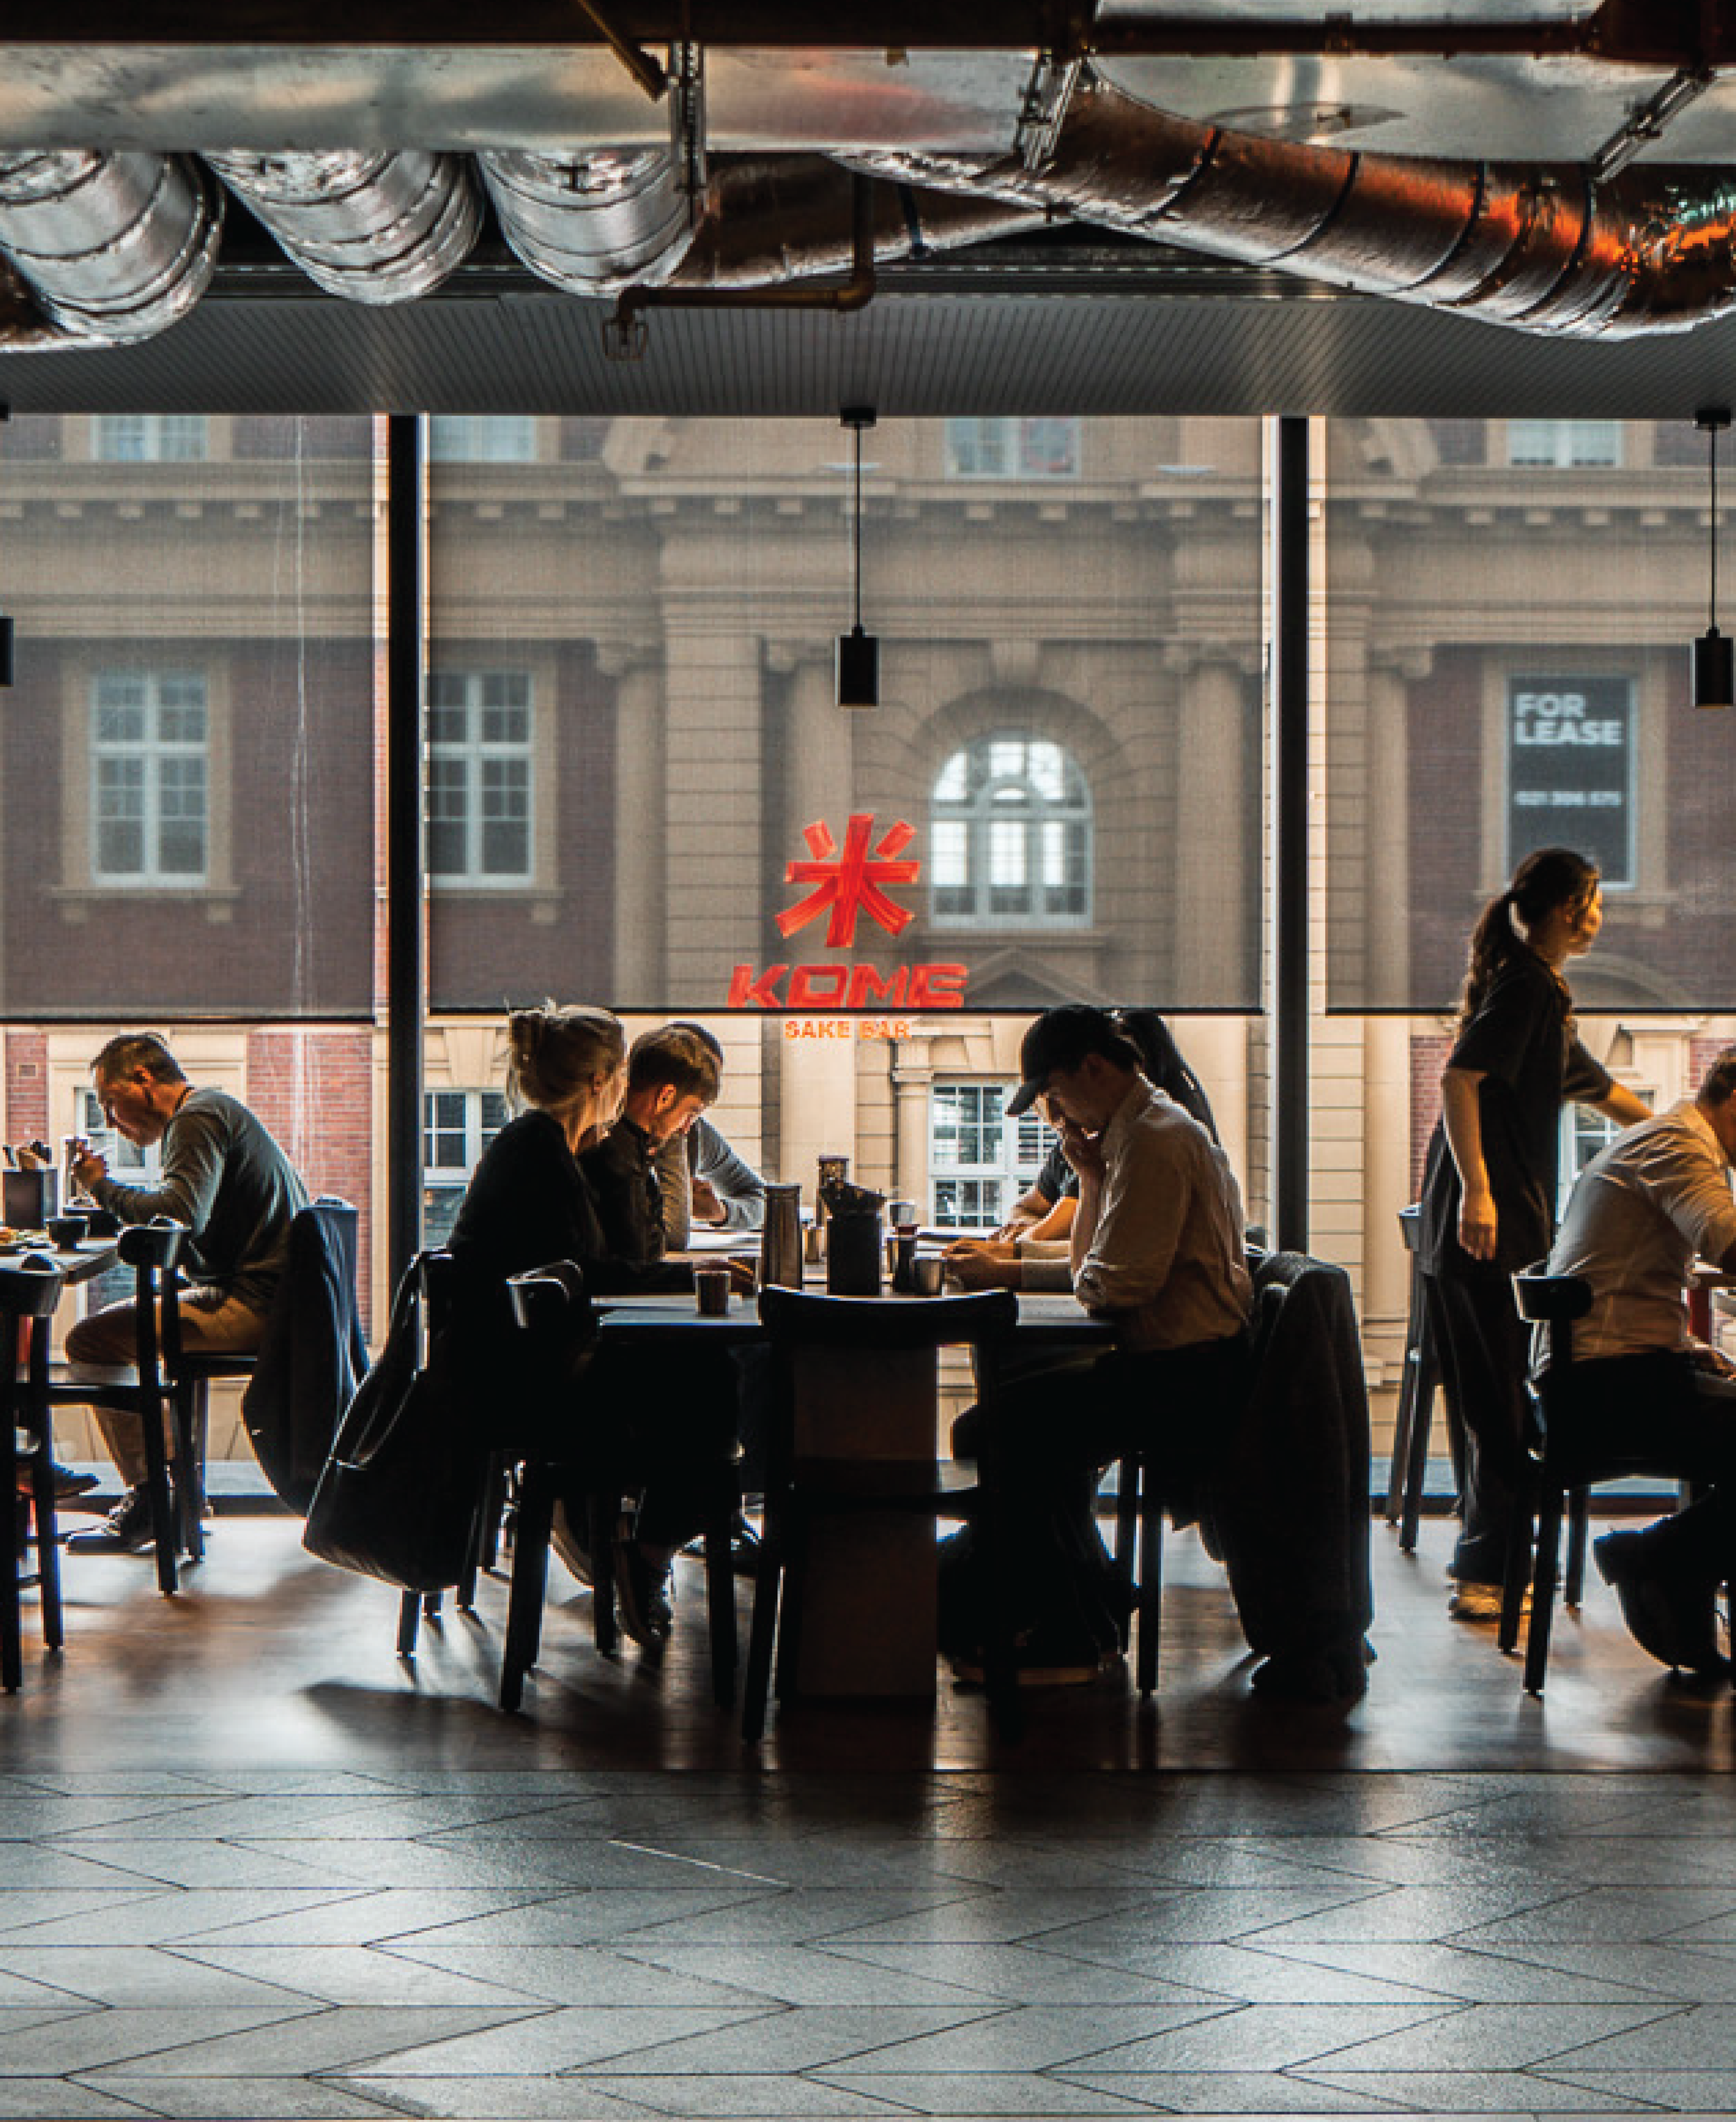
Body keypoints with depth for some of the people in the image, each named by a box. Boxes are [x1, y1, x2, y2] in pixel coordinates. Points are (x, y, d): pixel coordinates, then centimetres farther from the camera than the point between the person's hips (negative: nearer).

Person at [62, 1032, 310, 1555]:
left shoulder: (199, 1117, -10)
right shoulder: (219, 1111, 24)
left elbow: (181, 1212, -25)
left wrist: (102, 1186, -11)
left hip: (252, 1305, -11)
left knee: (92, 1340, -13)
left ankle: (149, 1499, -9)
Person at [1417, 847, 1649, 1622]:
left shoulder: (1542, 991, 22)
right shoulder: (1526, 986, -9)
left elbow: (1592, 1086, 37)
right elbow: (1459, 1078, -21)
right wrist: (1476, 1190, -27)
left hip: (1493, 1224, 10)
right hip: (1489, 1225, -10)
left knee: (1492, 1401, 13)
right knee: (1507, 1403, -9)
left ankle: (1483, 1553, 19)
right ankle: (1485, 1574, -8)